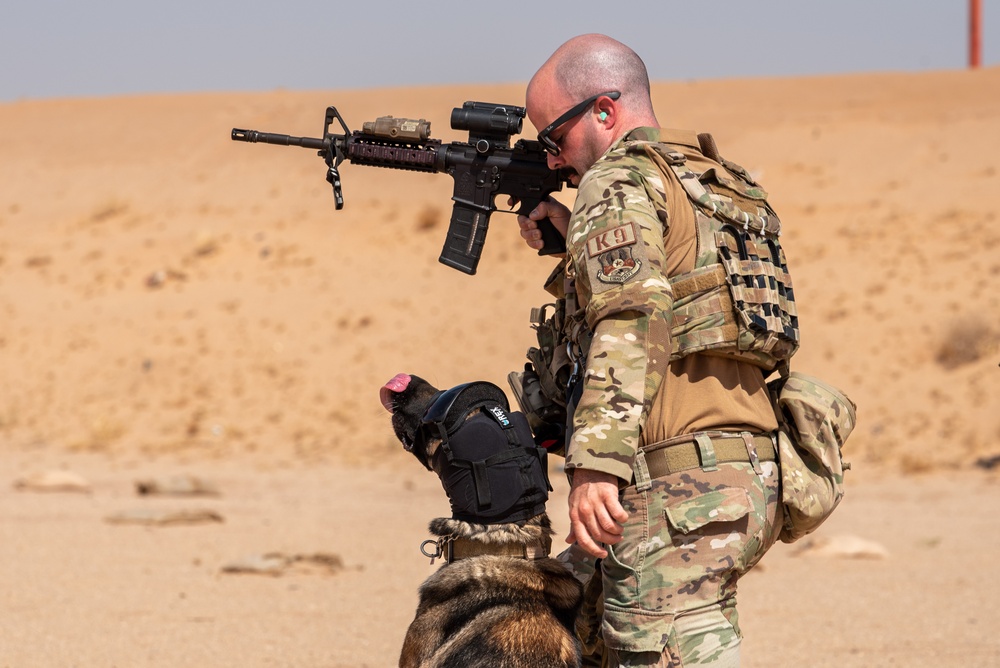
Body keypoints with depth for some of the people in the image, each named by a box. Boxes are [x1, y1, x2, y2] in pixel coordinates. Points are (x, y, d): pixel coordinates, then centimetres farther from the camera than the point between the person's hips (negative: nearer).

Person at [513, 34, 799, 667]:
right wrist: (574, 240, 27)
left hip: (677, 485, -10)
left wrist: (595, 463, -27)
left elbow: (630, 320, -19)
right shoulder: (715, 182, 23)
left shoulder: (621, 181, -5)